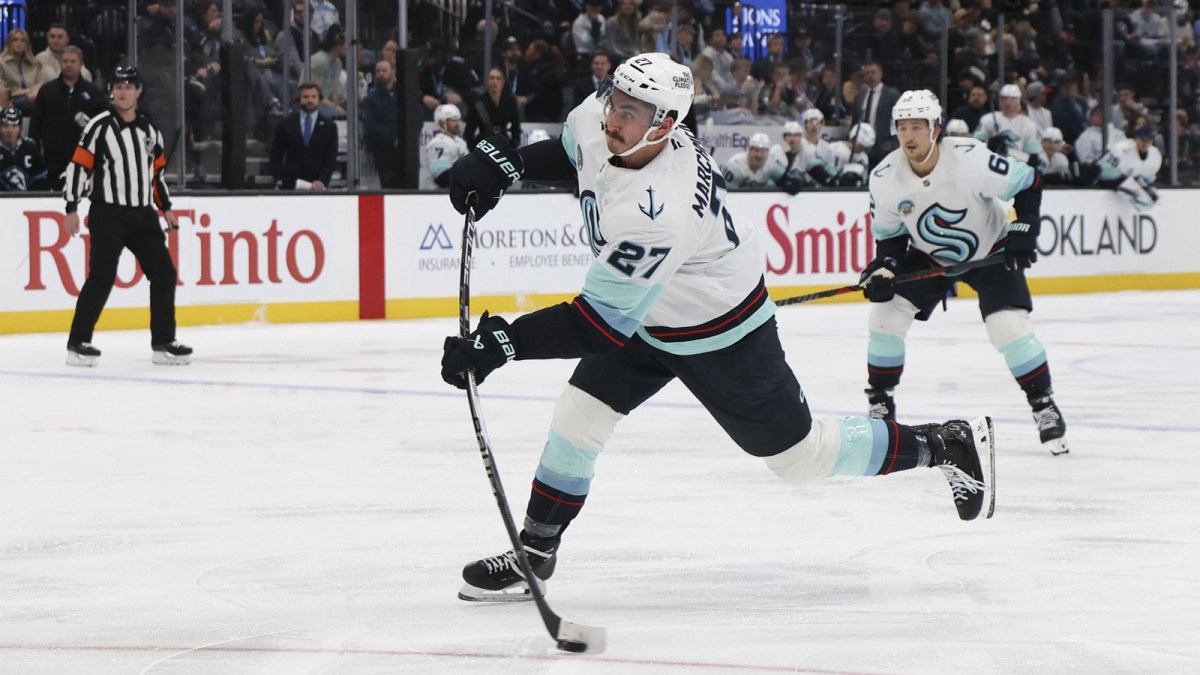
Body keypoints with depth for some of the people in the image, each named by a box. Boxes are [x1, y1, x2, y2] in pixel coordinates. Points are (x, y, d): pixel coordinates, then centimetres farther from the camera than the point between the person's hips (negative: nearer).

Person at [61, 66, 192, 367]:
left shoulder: (149, 130, 11)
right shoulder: (99, 126, -6)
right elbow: (78, 166, -7)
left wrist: (166, 207, 19)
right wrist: (72, 209, -12)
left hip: (142, 215, 6)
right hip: (107, 214, -6)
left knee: (164, 274, 2)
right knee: (102, 277, -13)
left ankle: (163, 342, 11)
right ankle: (78, 342, -6)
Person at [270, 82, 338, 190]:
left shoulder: (328, 126, 8)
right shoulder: (286, 124, 9)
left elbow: (331, 159, 3)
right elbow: (276, 156, 9)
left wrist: (322, 181, -11)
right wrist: (279, 180, -4)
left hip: (317, 186, 0)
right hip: (290, 185, 0)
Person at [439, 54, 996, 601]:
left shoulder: (656, 215, -42)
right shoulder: (599, 120, -18)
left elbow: (602, 323, -38)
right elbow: (574, 148, 10)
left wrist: (503, 342, -42)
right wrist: (505, 163, -5)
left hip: (722, 337, -8)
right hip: (647, 317, 8)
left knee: (800, 456, 7)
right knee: (577, 417, 0)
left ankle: (948, 445, 23)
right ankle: (533, 553, 13)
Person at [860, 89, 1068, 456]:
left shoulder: (971, 158, -32)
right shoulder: (885, 177, -20)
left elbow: (1028, 181, -18)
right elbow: (889, 234, -5)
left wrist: (1023, 232, -22)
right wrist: (883, 268, -22)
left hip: (989, 250, -4)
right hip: (928, 255, 4)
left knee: (1008, 324, -19)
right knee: (886, 312, -9)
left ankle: (1044, 406, -3)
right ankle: (879, 401, 7)